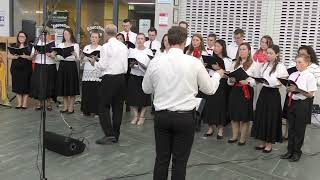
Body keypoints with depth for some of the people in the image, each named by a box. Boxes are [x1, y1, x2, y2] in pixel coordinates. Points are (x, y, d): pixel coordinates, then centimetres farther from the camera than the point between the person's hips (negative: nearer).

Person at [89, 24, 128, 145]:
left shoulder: (106, 47, -11)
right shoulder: (124, 46, 8)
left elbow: (102, 66, -12)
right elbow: (125, 66, 9)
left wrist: (94, 63, 6)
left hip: (109, 79, -7)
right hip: (121, 77, 7)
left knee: (103, 107, 2)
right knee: (118, 107, 11)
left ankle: (109, 135, -4)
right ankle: (116, 135, 17)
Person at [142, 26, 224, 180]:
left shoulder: (155, 62, -4)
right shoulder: (194, 62, -9)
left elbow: (146, 89, 9)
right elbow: (210, 89, 2)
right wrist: (218, 74, 21)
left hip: (161, 115, 2)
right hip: (185, 117, -2)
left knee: (161, 158, 13)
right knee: (180, 161, 9)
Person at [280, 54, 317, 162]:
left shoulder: (309, 76, -11)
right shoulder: (293, 75, 6)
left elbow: (310, 94, -14)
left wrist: (297, 90, -22)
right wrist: (288, 89, -11)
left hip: (302, 105, -5)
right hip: (291, 103, 6)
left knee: (299, 130, 7)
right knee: (291, 128, 14)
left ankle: (297, 152, 23)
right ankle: (290, 151, 27)